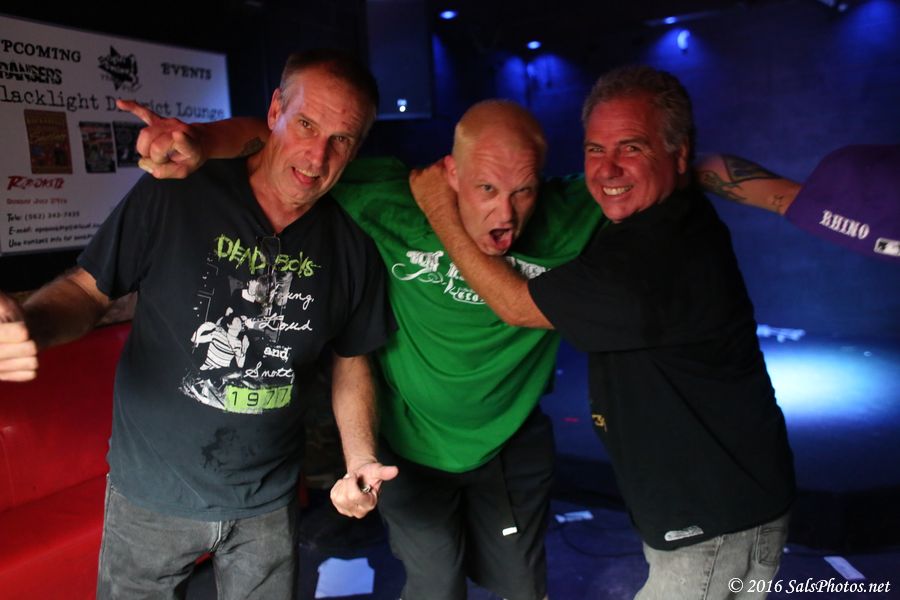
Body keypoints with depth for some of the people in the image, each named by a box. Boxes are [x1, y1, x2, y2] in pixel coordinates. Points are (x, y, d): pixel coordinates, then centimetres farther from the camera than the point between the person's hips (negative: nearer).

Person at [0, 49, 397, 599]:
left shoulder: (352, 248, -9)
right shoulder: (174, 196, -17)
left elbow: (350, 362, 2)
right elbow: (87, 289, -7)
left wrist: (360, 461, -9)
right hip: (152, 494, -1)